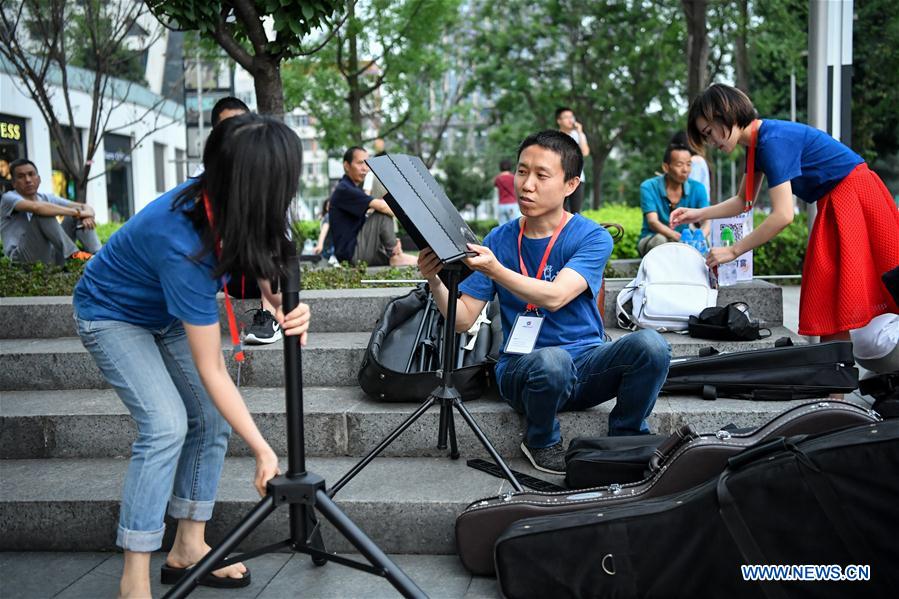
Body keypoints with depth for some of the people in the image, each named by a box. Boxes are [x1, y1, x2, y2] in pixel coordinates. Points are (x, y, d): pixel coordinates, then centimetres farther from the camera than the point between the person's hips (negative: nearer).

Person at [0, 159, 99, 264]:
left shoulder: (47, 198, 14)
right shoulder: (9, 198, -4)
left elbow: (85, 207, 6)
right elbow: (36, 207, -27)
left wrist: (87, 215, -19)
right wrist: (77, 212, -25)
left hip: (50, 256, 6)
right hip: (23, 258, -6)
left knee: (78, 216, -4)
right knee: (42, 212, -24)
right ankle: (73, 255, -34)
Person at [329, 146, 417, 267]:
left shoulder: (354, 190, 21)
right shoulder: (344, 190, -11)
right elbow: (380, 206, -23)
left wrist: (391, 241, -3)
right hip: (351, 253, -10)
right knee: (384, 214, -18)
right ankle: (395, 256, -11)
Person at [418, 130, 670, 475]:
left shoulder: (593, 238, -3)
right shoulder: (500, 240, 5)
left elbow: (554, 297, -21)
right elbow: (463, 319, 1)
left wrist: (494, 270, -34)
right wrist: (435, 282, -18)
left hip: (586, 364, 0)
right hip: (522, 369, 0)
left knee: (650, 344, -28)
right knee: (551, 360, -36)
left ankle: (626, 439, 0)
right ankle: (542, 443, -1)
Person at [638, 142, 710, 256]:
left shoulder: (697, 189, -4)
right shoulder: (648, 187, -13)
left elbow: (706, 222, -14)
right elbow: (653, 222, -24)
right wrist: (680, 237, -43)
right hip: (651, 241, -3)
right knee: (660, 239, -35)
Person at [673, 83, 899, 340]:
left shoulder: (773, 140, -23)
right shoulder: (757, 144, 6)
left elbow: (782, 215, -27)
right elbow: (744, 202, 16)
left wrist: (733, 251, -22)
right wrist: (699, 214, 3)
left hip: (854, 194, -9)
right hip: (833, 203, 9)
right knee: (829, 294, 6)